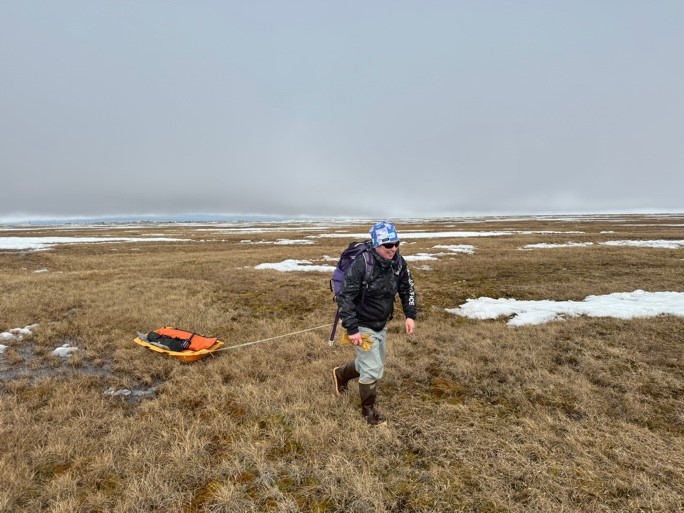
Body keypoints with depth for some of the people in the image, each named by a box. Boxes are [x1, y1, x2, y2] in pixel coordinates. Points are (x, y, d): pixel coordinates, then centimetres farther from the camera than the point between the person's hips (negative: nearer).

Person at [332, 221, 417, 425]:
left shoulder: (399, 263, -9)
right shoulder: (361, 265, -29)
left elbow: (407, 289, 6)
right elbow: (344, 297, -25)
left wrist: (410, 315, -3)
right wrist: (351, 329, -27)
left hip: (381, 325, 7)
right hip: (362, 326, -7)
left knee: (376, 365, 23)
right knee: (373, 369, -3)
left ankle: (341, 373, 49)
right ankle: (368, 408, 23)